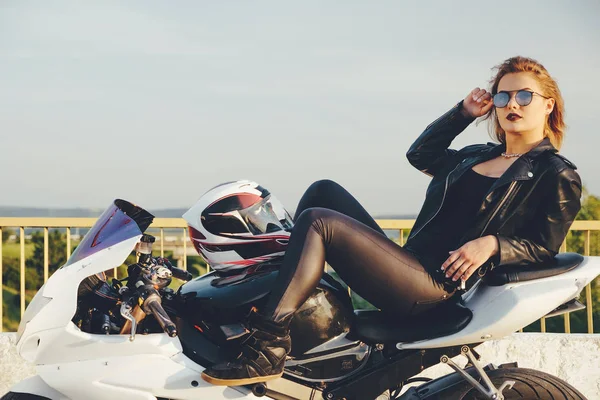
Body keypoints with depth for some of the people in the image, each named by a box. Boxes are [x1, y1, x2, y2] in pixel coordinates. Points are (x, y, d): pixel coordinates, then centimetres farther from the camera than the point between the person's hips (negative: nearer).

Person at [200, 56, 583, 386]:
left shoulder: (558, 175, 1)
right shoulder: (478, 156, 23)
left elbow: (545, 245, -5)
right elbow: (420, 154, 33)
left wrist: (492, 244, -22)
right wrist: (464, 112, 24)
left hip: (436, 285, -9)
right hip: (408, 262, 9)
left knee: (317, 222, -22)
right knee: (323, 190, 5)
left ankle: (268, 350, -27)